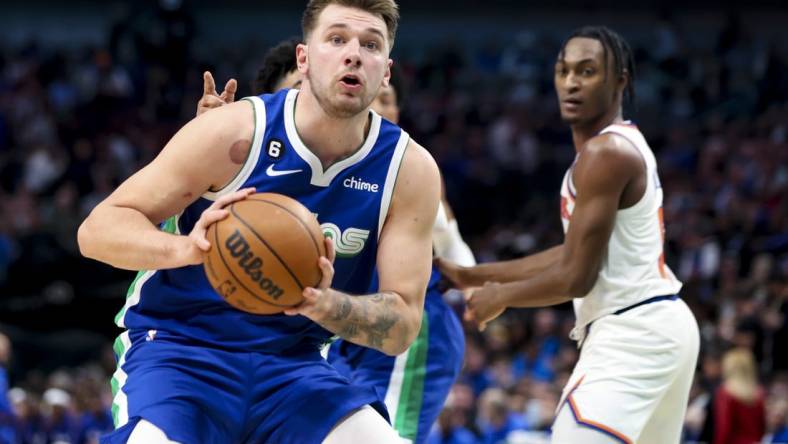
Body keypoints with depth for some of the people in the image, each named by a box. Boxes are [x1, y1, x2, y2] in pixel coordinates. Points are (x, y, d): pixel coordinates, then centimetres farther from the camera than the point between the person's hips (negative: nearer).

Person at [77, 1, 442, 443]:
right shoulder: (233, 133, -13)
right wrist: (186, 247, -32)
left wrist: (324, 304, -28)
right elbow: (97, 230, -11)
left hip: (291, 363, 3)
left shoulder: (411, 170, -5)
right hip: (179, 345, -3)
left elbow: (403, 325, -5)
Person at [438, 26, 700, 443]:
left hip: (631, 333, -11)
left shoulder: (605, 153, -15)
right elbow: (578, 252, 21)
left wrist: (501, 296, -1)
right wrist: (476, 275, 21)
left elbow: (576, 277, -17)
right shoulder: (625, 144, 16)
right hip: (663, 326, 11)